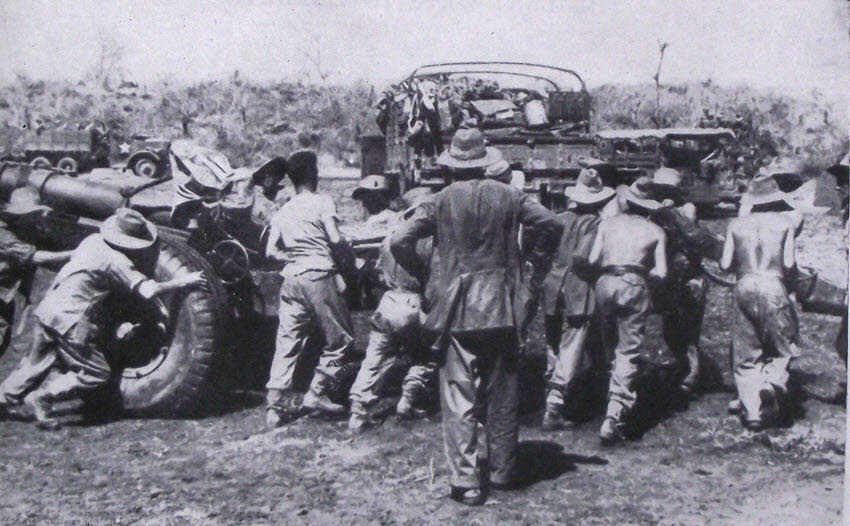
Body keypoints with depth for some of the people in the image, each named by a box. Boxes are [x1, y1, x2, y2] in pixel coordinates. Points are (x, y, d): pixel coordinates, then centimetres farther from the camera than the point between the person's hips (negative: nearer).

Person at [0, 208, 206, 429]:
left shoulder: (93, 240, 6)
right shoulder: (116, 261, -19)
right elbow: (148, 291, -26)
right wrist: (182, 281, -17)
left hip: (47, 309, 9)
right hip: (70, 322, -9)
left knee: (38, 362, 27)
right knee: (98, 373, 0)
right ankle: (41, 398, 2)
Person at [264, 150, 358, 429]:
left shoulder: (281, 212, 17)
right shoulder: (322, 201, 0)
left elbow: (270, 251, 10)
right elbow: (336, 240, -10)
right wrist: (349, 257, 6)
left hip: (291, 279, 6)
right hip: (319, 276, -6)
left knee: (287, 344, 6)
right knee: (340, 339, 6)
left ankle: (275, 403, 1)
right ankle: (316, 394, 5)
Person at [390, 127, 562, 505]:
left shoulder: (440, 202, -6)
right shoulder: (506, 196, 0)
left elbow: (399, 241, -11)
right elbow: (553, 225, 3)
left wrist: (420, 273, 5)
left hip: (456, 309, -2)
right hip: (501, 308, 3)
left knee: (460, 396, 3)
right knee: (502, 393, 15)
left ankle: (467, 480, 2)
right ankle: (501, 469, 27)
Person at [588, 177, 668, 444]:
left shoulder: (608, 222, 13)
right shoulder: (655, 231, 10)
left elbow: (593, 259, 5)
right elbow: (661, 272, 3)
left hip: (605, 284, 2)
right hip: (634, 285, -2)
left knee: (611, 346, 18)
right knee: (629, 352, -1)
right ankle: (614, 414, -12)